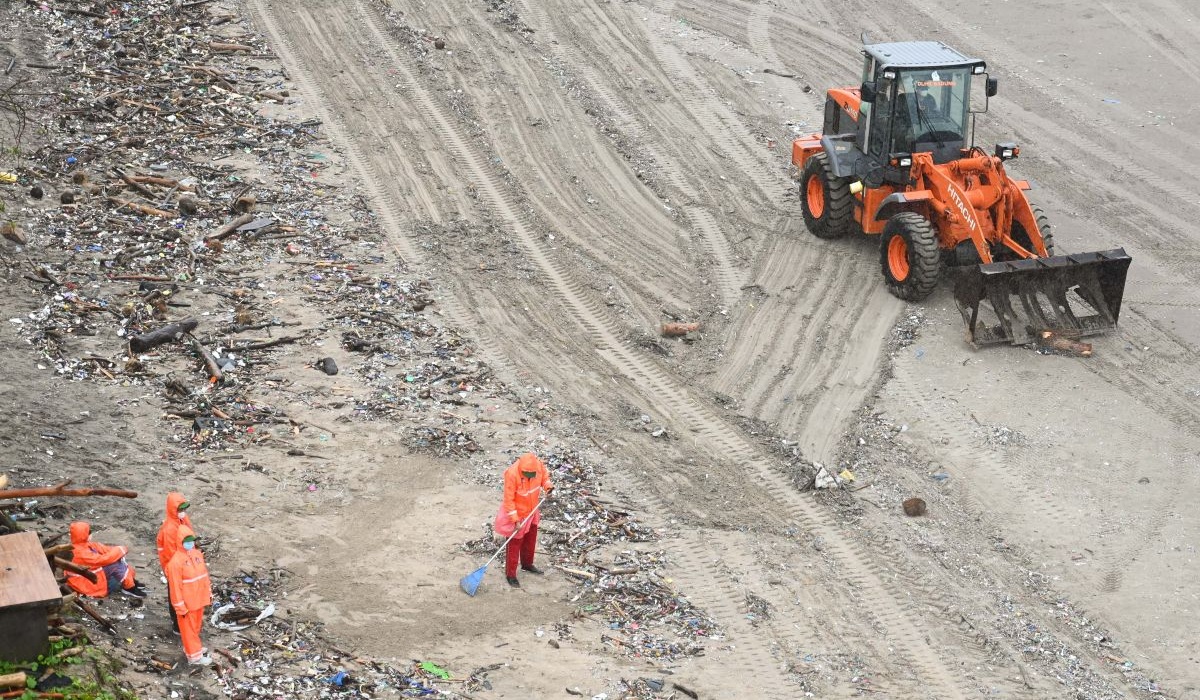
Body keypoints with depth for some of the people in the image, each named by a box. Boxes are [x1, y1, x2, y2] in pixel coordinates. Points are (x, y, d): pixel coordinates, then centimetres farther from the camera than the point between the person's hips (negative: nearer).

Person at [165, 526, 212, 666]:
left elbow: (204, 574, 12)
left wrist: (208, 593, 15)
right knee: (189, 628, 7)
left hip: (199, 599, 7)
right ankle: (195, 656, 17)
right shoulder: (176, 561, -23)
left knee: (196, 625, 23)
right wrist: (180, 606, -17)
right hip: (187, 602, -7)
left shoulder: (197, 554, 0)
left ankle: (193, 647, 41)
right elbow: (175, 586, -20)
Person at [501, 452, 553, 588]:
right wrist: (515, 520, -26)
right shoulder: (512, 474, -34)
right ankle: (511, 574, 20)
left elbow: (544, 476, 7)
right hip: (517, 514, -6)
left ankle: (527, 564, 47)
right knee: (514, 545, 6)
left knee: (531, 541, 24)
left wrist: (548, 486, -12)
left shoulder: (539, 465, -19)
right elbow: (509, 500, -26)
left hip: (532, 512, 6)